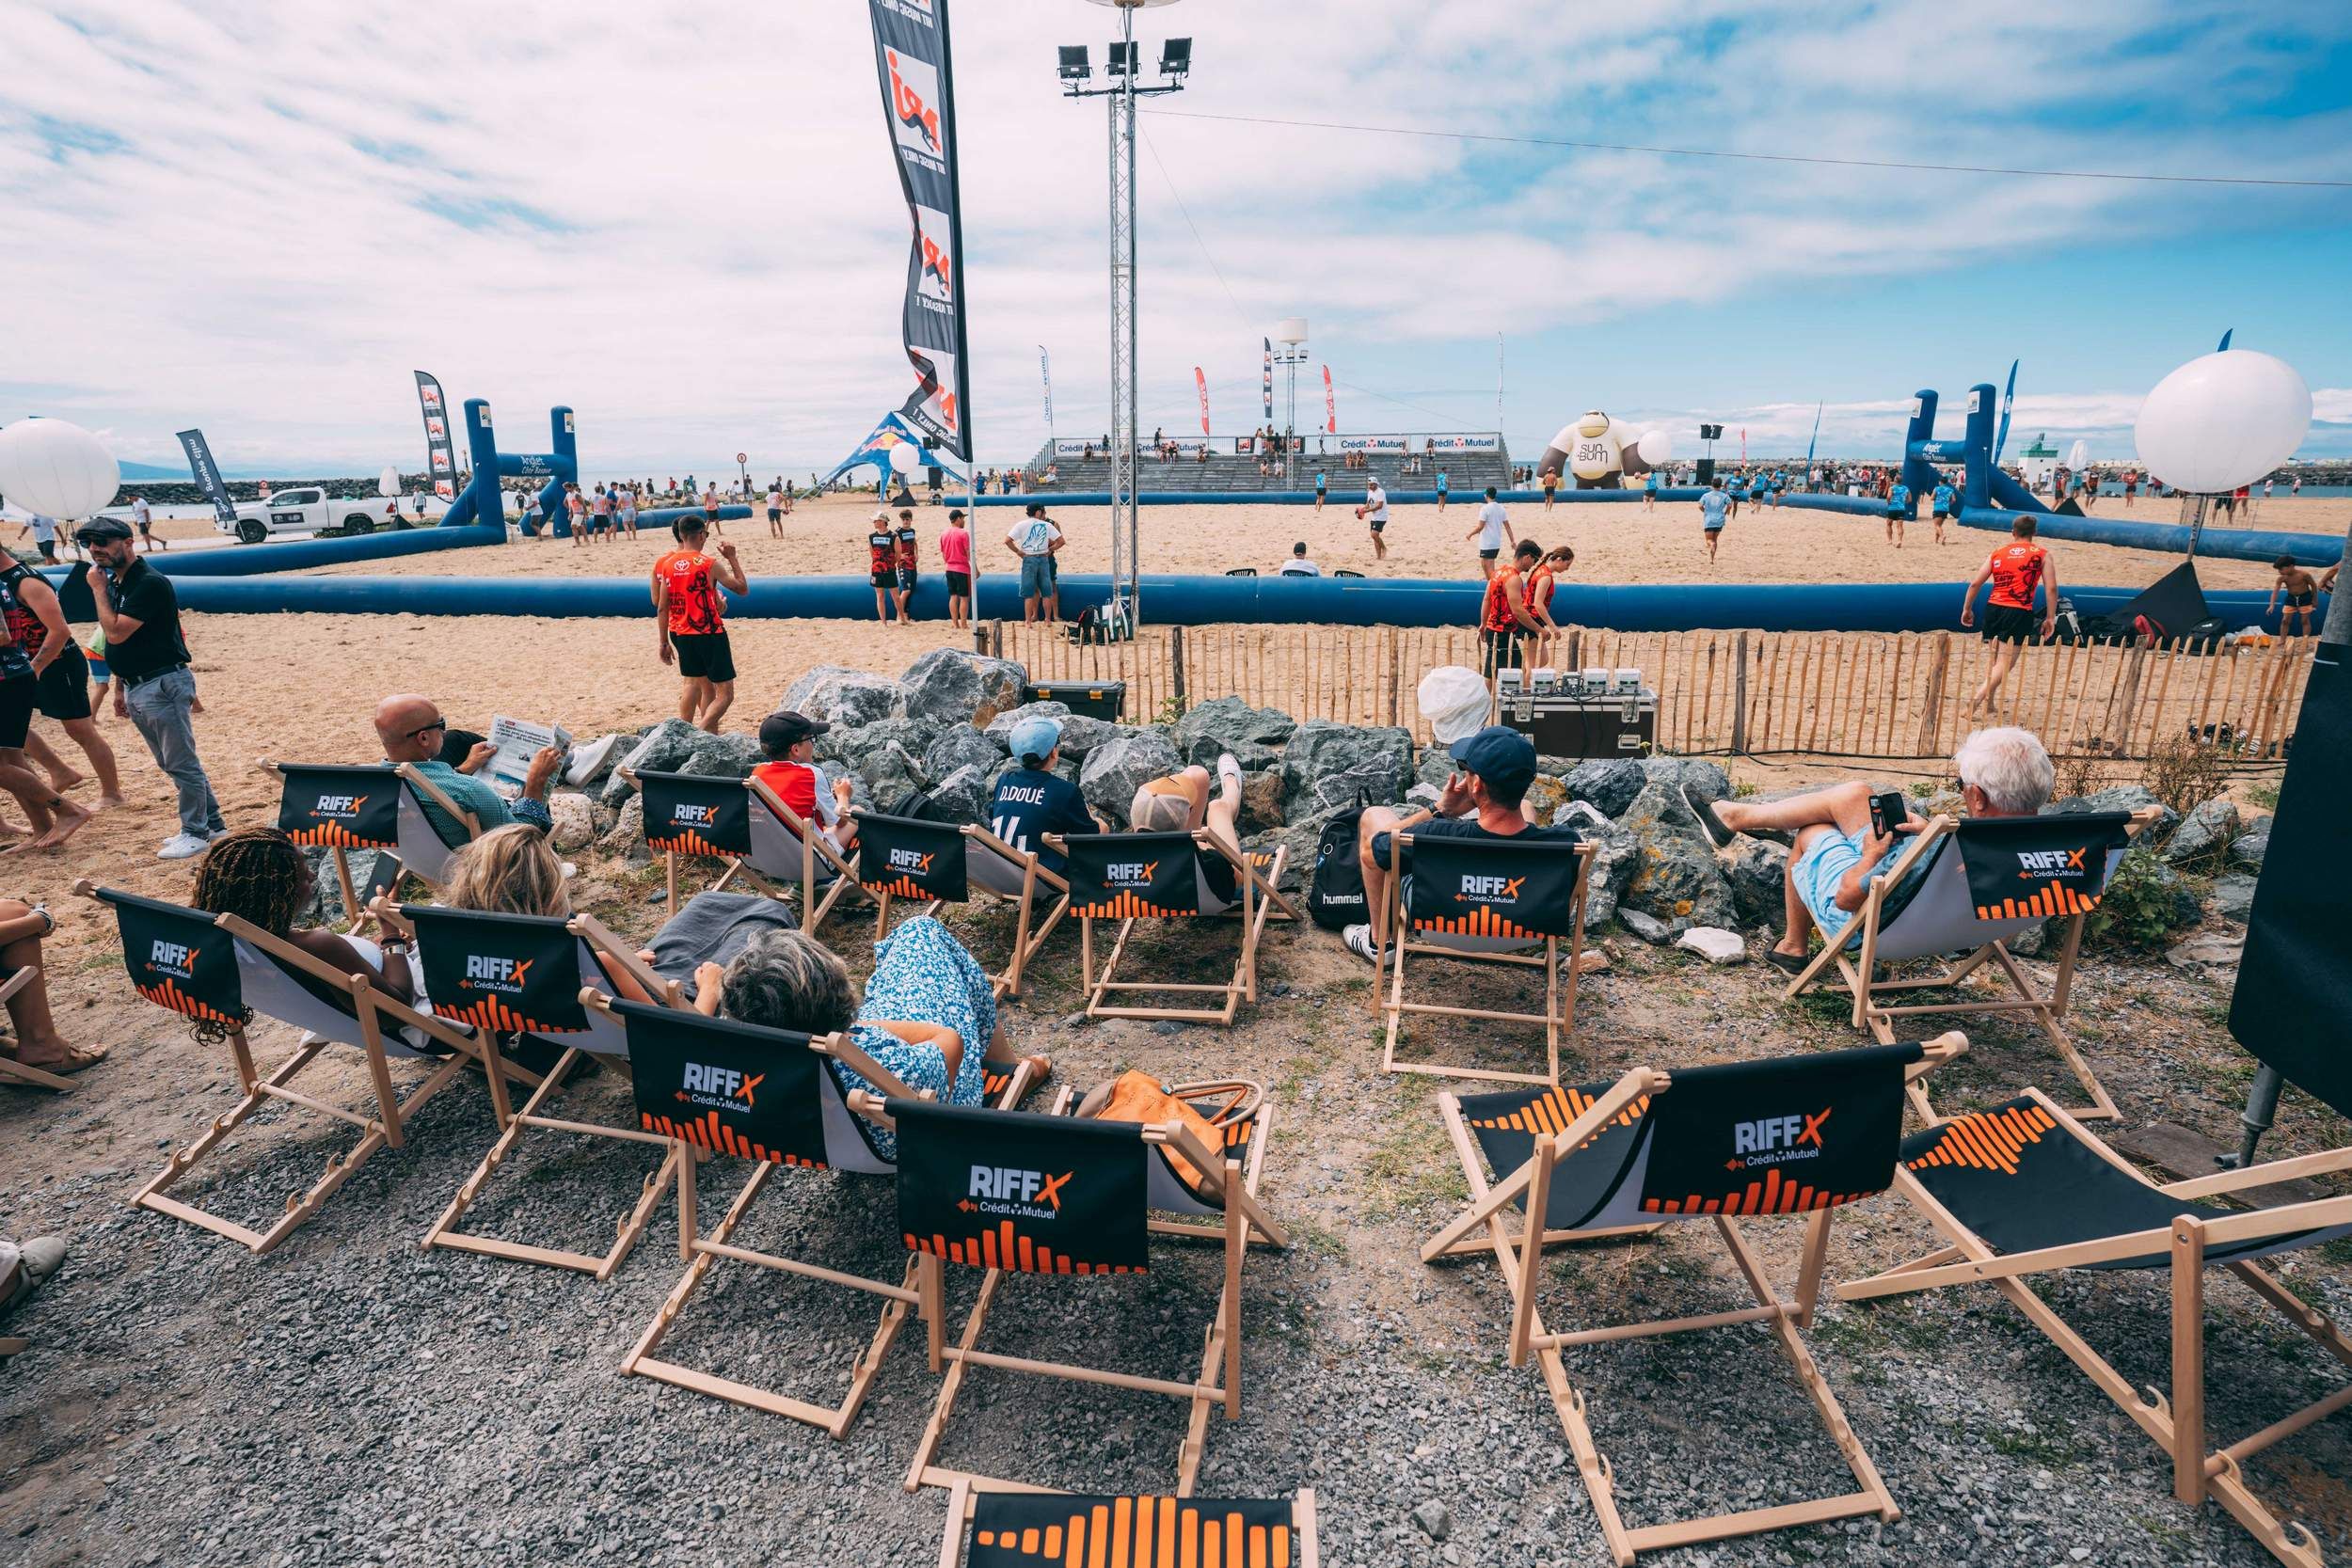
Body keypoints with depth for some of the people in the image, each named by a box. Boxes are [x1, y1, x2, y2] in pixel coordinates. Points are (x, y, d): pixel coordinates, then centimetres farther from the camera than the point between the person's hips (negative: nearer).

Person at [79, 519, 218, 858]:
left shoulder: (149, 583, -15)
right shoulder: (115, 583, 13)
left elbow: (116, 633, -20)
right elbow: (119, 648, 20)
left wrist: (99, 589, -10)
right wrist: (119, 688, 19)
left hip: (162, 686, -10)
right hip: (136, 689, 10)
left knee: (181, 764, -2)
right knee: (172, 764, 14)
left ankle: (195, 833, 6)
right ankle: (212, 824, 21)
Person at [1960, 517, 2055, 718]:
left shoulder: (1997, 553, 11)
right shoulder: (2042, 555, 4)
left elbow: (1975, 583, 6)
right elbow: (2051, 588, -2)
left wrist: (1967, 609, 16)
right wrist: (2050, 618, 3)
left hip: (1993, 608, 4)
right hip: (2019, 612, -4)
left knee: (1994, 658, 20)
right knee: (2005, 663, -6)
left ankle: (1988, 703, 22)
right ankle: (1977, 698, -25)